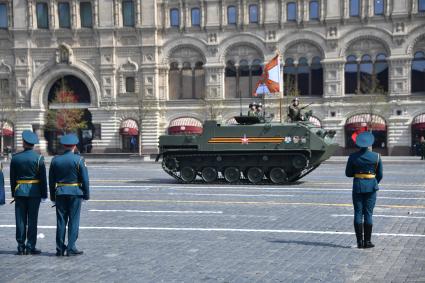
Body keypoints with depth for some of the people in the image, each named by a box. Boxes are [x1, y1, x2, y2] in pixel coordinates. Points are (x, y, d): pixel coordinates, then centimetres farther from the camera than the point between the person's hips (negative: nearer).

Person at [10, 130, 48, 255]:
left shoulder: (15, 157, 1)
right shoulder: (38, 158, -7)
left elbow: (12, 178, 6)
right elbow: (43, 178, -5)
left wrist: (14, 193, 14)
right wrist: (44, 194, 1)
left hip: (20, 192, 2)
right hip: (34, 191, -2)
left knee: (20, 220, 6)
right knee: (32, 220, 2)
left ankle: (21, 247, 9)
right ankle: (30, 247, 2)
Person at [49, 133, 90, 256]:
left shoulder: (55, 160, 3)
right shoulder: (79, 160, -7)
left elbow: (51, 180, 7)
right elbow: (85, 179, -7)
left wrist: (52, 195, 15)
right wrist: (86, 194, 2)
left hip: (60, 193, 3)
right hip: (75, 193, -3)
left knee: (61, 221, 8)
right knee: (73, 221, 2)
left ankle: (60, 248, 11)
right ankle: (71, 248, 2)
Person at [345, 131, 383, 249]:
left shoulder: (353, 157, -5)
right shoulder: (376, 156, -4)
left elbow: (348, 173, 1)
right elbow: (380, 175, 4)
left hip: (357, 186, 0)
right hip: (371, 186, 0)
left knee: (358, 214, 5)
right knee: (368, 214, 4)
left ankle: (359, 242, 5)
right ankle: (367, 241, 4)